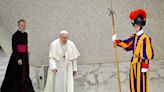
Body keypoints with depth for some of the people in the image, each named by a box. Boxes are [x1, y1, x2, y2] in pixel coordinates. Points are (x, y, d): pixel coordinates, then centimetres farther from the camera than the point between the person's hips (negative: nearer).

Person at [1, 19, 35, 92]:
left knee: (25, 74, 8)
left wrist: (26, 58, 16)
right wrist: (18, 59, -22)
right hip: (17, 56, -7)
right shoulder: (15, 35, -12)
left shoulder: (25, 34, 9)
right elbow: (14, 48, -16)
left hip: (24, 57, 7)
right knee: (17, 75, -1)